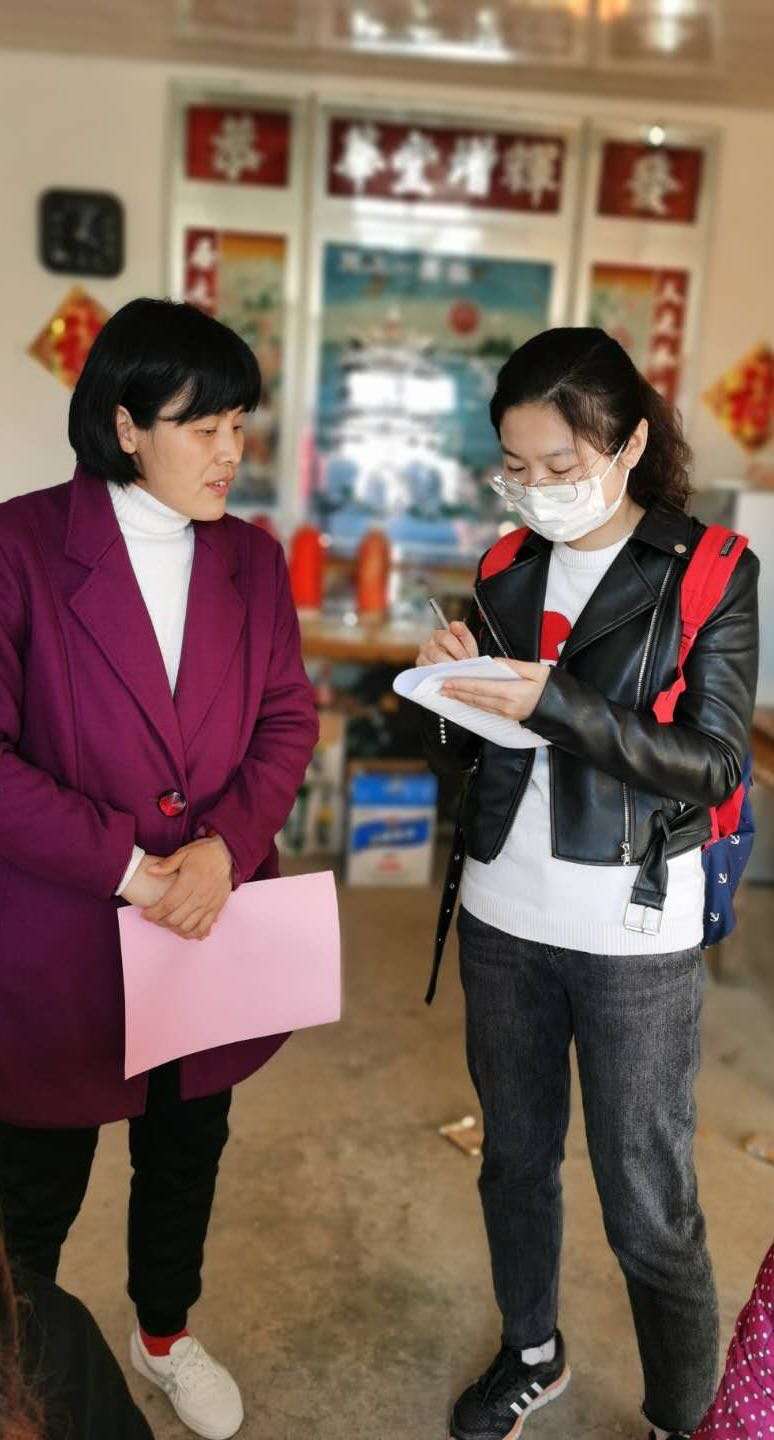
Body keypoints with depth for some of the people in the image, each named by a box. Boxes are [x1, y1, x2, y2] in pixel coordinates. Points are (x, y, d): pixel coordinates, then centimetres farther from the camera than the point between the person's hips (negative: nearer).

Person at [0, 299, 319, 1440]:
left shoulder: (252, 557, 3)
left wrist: (225, 845, -14)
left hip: (211, 924, 5)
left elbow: (289, 721, 2)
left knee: (189, 1152, 22)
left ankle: (166, 1333, 49)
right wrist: (125, 864, -19)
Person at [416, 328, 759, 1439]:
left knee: (648, 1206, 5)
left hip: (632, 932, -4)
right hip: (502, 914, 5)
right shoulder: (507, 570, 5)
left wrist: (556, 703, -27)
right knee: (514, 1155, 20)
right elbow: (465, 757, 8)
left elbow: (715, 765, -14)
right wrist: (456, 689, -14)